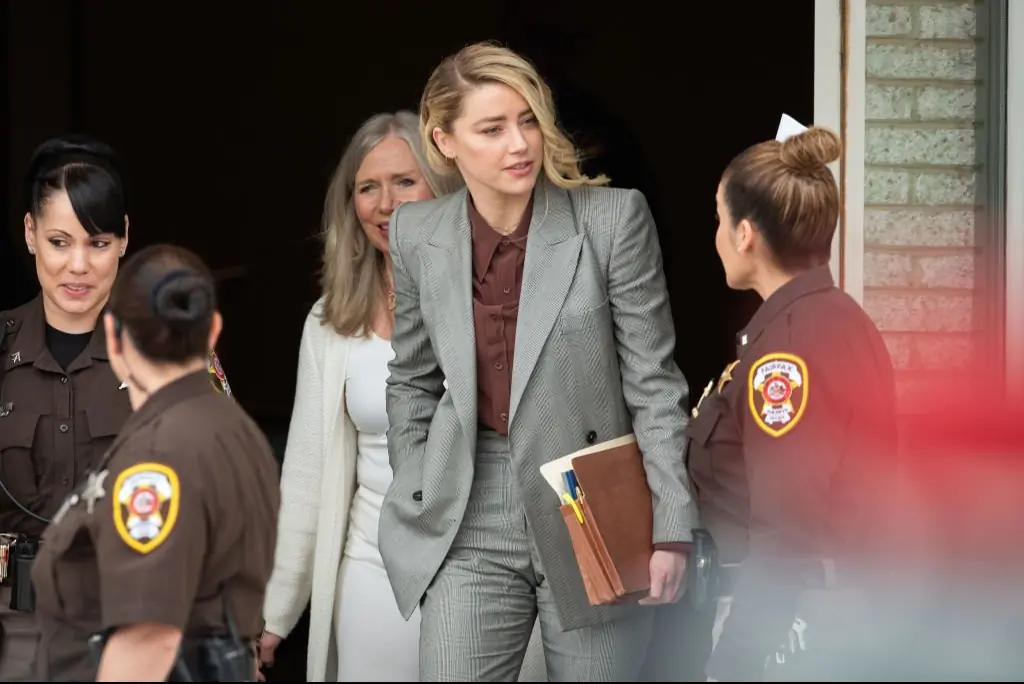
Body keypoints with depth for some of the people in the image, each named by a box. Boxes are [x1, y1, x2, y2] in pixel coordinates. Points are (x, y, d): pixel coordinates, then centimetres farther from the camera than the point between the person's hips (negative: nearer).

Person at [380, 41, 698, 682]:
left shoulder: (614, 218, -8)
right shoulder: (418, 234, 3)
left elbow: (654, 384, -6)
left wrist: (670, 527, -11)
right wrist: (413, 505, 10)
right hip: (470, 525, 2)